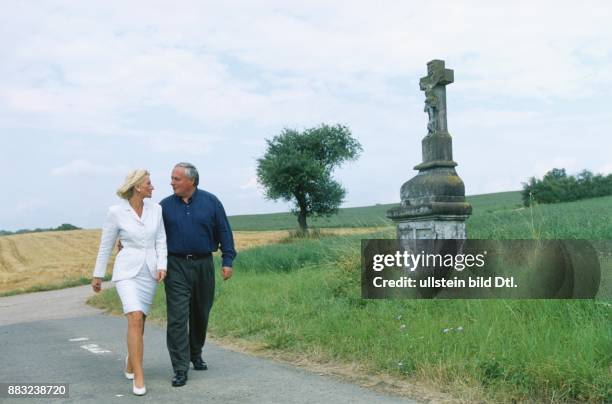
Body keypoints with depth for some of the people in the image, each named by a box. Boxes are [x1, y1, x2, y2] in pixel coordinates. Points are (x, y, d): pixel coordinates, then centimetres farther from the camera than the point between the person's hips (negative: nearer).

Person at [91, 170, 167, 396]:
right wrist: (97, 275, 7)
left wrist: (162, 266, -11)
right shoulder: (116, 212, -8)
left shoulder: (156, 210, 2)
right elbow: (106, 245, 0)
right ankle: (139, 378, -14)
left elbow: (161, 241, 3)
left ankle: (130, 364, 35)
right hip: (127, 271, -4)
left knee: (139, 321, 11)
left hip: (149, 272, 4)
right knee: (135, 320, -20)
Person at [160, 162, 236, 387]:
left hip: (203, 265, 1)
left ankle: (196, 354, 35)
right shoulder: (165, 206, 2)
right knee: (178, 317, -6)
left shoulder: (210, 202, 1)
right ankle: (180, 368, -1)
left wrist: (227, 260, -2)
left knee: (200, 315, 14)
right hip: (176, 267, -1)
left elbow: (224, 232, 3)